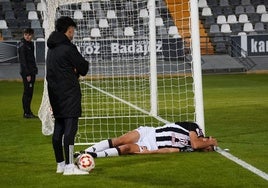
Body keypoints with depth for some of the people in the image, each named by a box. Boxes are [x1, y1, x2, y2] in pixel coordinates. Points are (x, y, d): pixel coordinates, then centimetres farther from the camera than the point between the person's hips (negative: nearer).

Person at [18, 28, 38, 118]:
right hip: (26, 73, -9)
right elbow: (23, 60, -16)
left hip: (31, 72, 9)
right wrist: (27, 74, -20)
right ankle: (26, 113, -4)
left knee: (29, 92, 11)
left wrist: (34, 70, 15)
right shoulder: (23, 45, -12)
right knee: (27, 92, -7)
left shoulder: (30, 44, 16)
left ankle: (28, 112, 17)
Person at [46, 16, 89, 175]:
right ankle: (69, 166, -15)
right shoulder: (68, 48, -12)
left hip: (54, 92, 9)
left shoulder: (52, 48, 15)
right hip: (69, 93, -9)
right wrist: (77, 69, 12)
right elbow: (84, 68, -10)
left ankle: (60, 164, 19)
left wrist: (73, 71, 5)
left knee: (59, 127, 12)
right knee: (70, 127, -10)